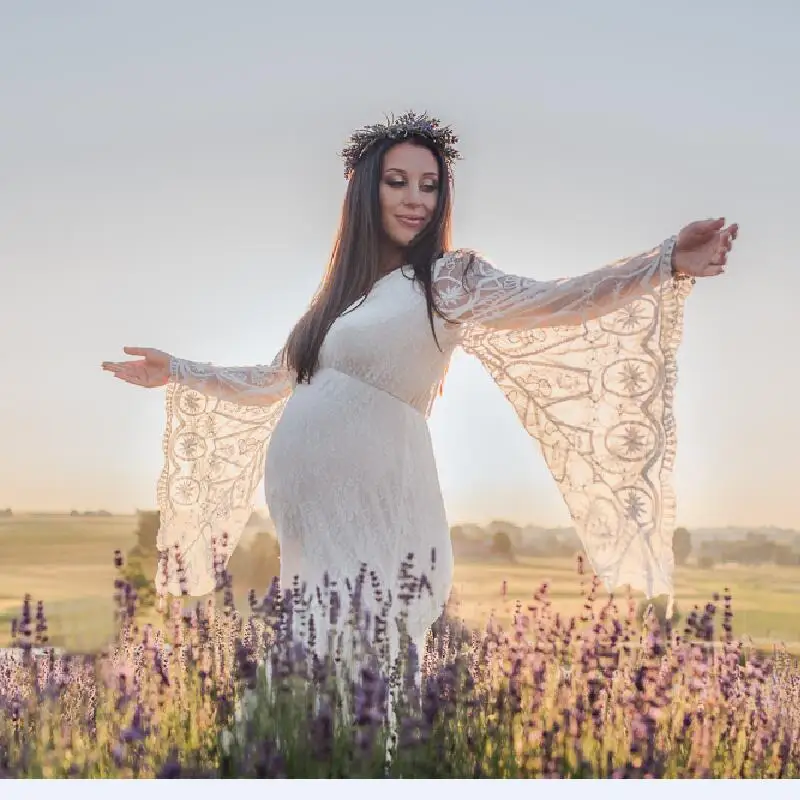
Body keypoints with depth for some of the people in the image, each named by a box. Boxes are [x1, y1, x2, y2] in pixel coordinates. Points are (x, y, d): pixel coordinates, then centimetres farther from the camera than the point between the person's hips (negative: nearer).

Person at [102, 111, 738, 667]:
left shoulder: (449, 278, 0)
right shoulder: (338, 294, 16)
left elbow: (551, 304, -15)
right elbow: (277, 383, 29)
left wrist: (669, 264, -29)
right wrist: (178, 373, 32)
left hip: (379, 504, -5)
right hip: (306, 507, 5)